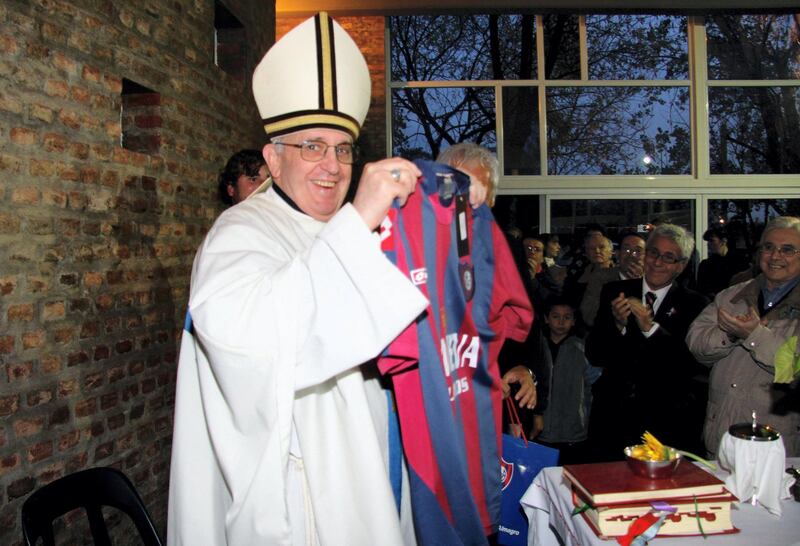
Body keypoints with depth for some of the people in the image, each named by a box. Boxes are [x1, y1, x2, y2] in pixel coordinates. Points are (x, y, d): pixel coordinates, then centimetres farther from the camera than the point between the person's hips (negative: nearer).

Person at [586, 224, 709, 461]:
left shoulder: (694, 304, -1)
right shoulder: (614, 292, 4)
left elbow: (692, 364, -12)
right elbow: (593, 356, 0)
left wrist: (650, 328, -21)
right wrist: (618, 325, -18)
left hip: (667, 422, -2)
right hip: (613, 416, 2)